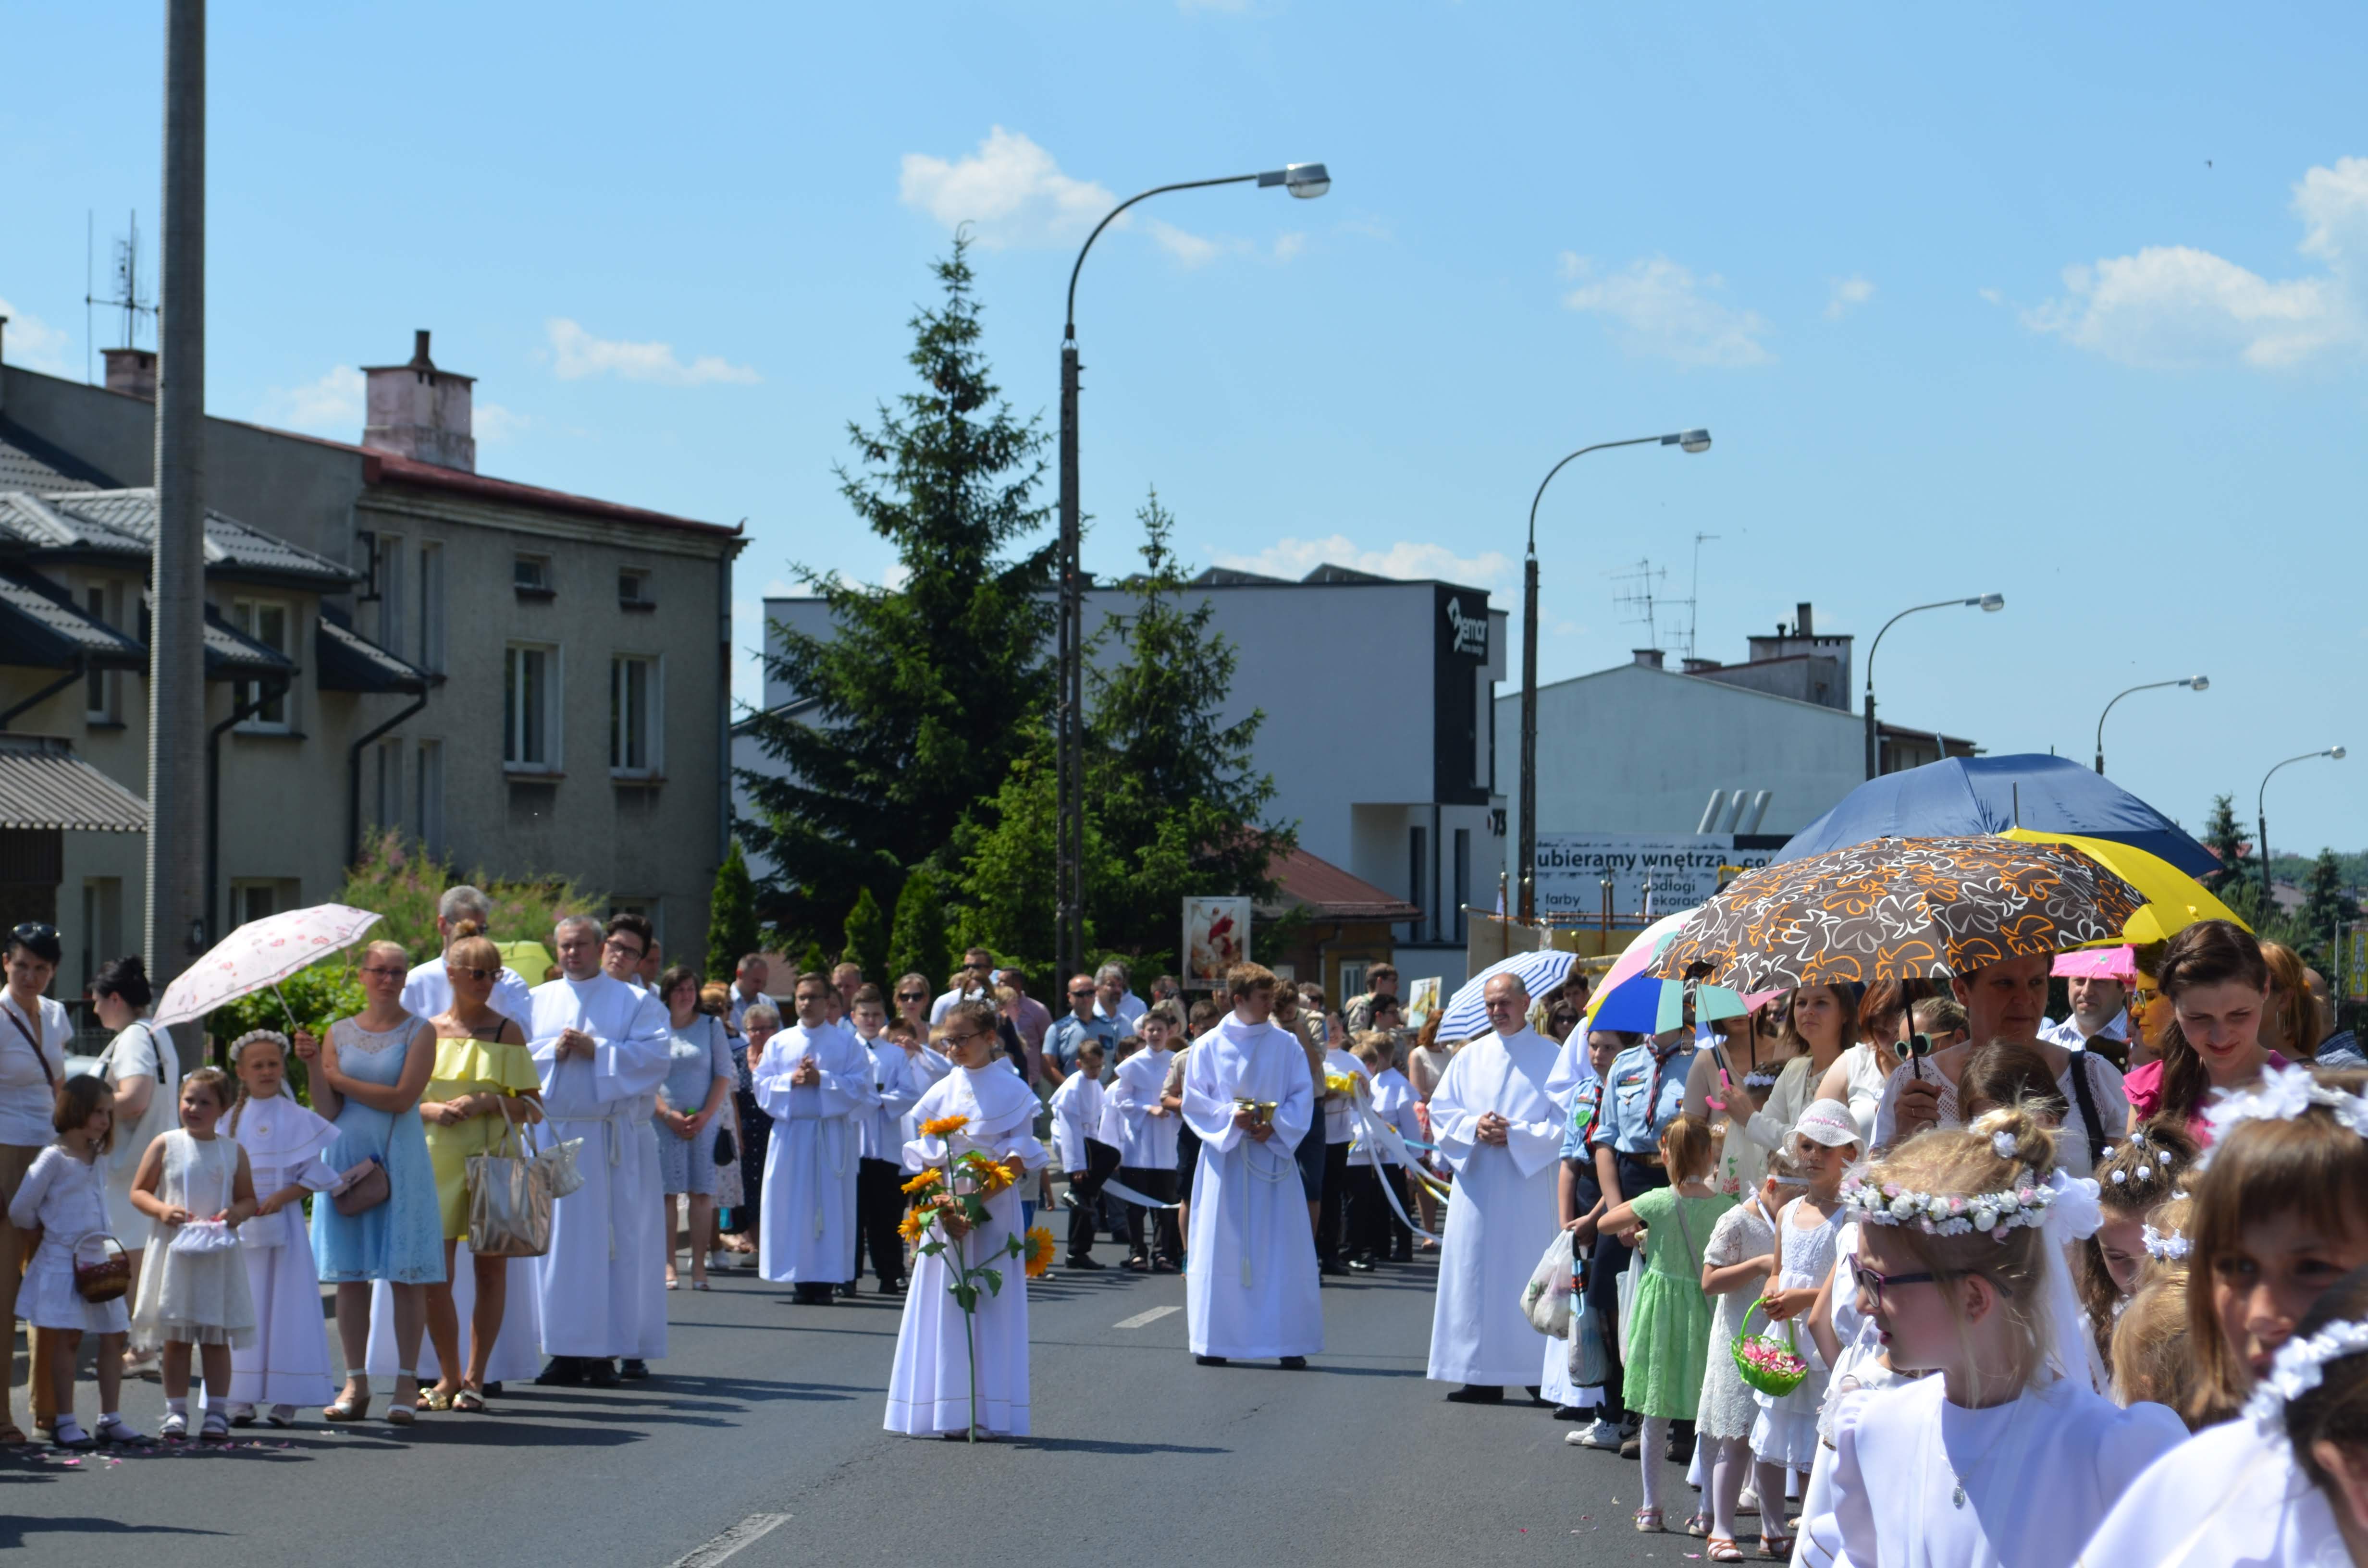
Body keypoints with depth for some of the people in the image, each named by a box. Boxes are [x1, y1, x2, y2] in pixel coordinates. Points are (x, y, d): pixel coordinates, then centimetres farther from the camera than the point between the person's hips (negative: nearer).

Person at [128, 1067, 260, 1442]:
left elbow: (249, 1198, 10)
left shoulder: (233, 1152, 5)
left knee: (217, 1339, 4)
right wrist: (161, 1209, -15)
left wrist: (237, 1212, -12)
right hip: (175, 1253, -1)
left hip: (219, 1255, 1)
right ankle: (176, 1411, 10)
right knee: (175, 1338, 4)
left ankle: (217, 1412, 9)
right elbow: (138, 1192, 4)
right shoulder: (165, 1145, 2)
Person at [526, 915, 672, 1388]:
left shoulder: (633, 1002, 7)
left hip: (608, 1139, -2)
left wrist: (597, 1051, -12)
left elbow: (657, 1055, -5)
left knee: (610, 1239, -4)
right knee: (554, 1238, -1)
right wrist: (552, 1051, -9)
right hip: (548, 1132, 3)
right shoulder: (538, 1000, 15)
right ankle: (564, 1349, 2)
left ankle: (604, 1350, -1)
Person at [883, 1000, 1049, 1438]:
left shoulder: (1013, 1092, -1)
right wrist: (944, 1208, -11)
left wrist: (979, 1201, -17)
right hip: (945, 1212, 3)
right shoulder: (940, 1093, 7)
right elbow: (927, 1161, 4)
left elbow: (1020, 1161, -6)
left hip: (996, 1212, -3)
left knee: (992, 1303, -3)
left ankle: (987, 1412, -2)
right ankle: (949, 1412, 3)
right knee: (944, 1304, 0)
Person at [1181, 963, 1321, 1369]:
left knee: (1282, 1251, -2)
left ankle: (1288, 1343, 1)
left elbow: (1303, 1097, 4)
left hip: (1272, 1158, 1)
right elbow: (1194, 1102, 2)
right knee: (1222, 1248, 0)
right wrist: (1231, 1117, -14)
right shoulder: (1208, 1047, 2)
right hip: (1225, 1159, -1)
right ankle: (1215, 1343, 5)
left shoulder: (1287, 1045, 5)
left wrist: (1275, 1126, -12)